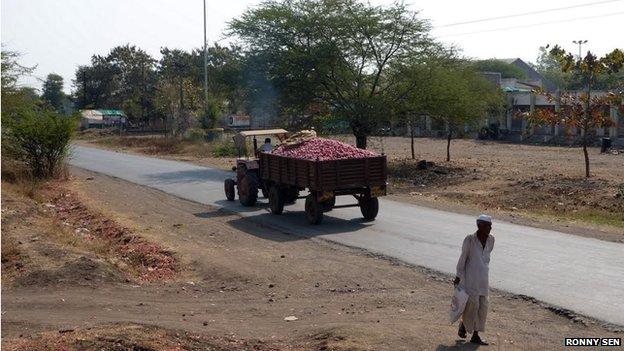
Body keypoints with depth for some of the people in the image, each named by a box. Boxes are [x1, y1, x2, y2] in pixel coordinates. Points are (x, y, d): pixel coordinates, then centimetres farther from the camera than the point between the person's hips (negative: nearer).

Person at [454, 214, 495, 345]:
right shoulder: (470, 239, -16)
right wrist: (458, 276, -4)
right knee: (472, 305, -2)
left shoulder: (491, 240, -1)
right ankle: (463, 325, 27)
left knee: (482, 307, 7)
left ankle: (475, 336, 17)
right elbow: (463, 258, -9)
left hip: (483, 279, 6)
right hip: (470, 277, -6)